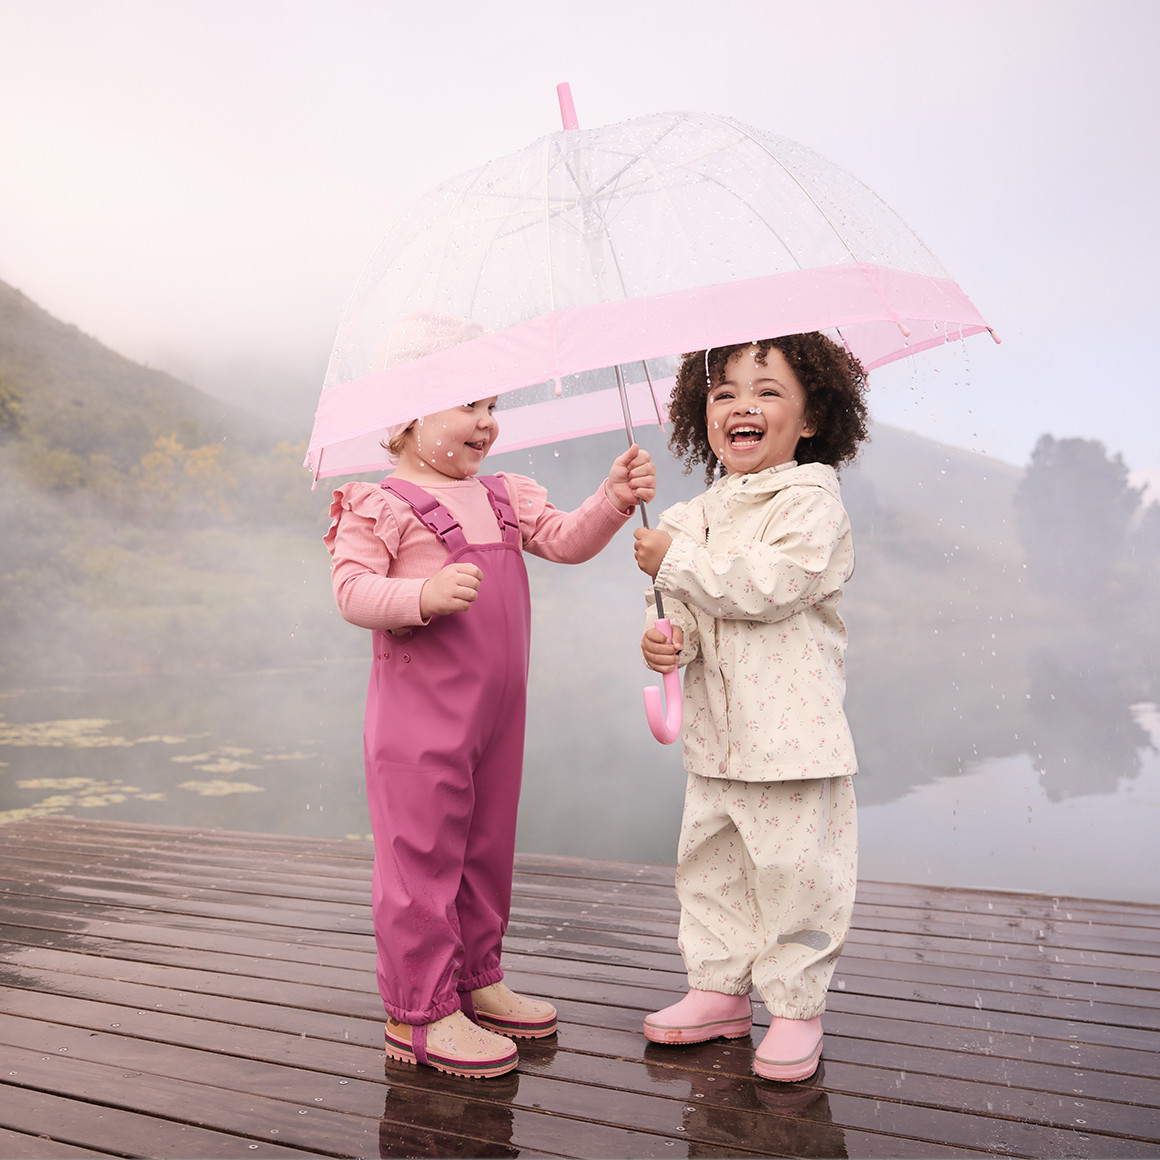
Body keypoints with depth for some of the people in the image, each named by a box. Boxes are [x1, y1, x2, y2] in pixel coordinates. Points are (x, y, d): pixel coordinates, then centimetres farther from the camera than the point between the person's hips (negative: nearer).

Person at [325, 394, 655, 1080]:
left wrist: (615, 498, -9)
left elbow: (567, 541, 7)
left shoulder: (507, 498, 14)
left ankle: (477, 979, 33)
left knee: (488, 849, 16)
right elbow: (351, 589, -15)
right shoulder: (382, 506, -7)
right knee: (423, 854, 0)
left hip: (498, 713, 7)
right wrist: (424, 595, -31)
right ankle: (419, 1012, 13)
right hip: (420, 715, -7)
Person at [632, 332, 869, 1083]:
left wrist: (674, 561, -17)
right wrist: (664, 639, -8)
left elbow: (769, 584, -23)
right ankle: (719, 988, 33)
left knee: (793, 870, 2)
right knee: (709, 864, 16)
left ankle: (796, 1008, 21)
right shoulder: (697, 514, 11)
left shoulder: (810, 500, -9)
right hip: (714, 733, 7)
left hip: (792, 730, -7)